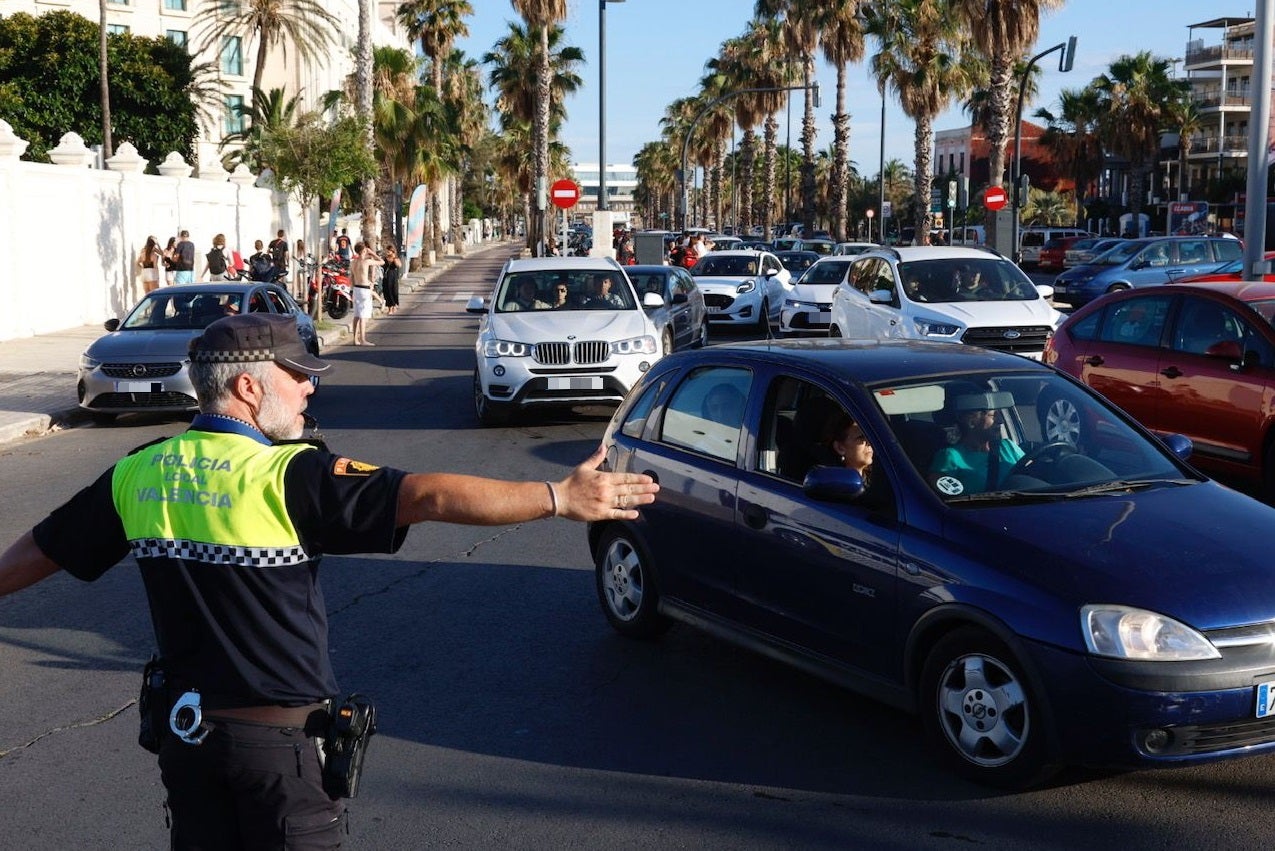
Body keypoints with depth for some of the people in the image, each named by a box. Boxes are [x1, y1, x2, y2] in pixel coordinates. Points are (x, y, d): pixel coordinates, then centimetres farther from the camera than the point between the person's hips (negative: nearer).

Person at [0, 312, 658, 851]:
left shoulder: (138, 474, -2)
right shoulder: (288, 475, -19)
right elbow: (428, 495, -27)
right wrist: (561, 497, -25)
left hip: (182, 728, 5)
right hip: (279, 739, -5)